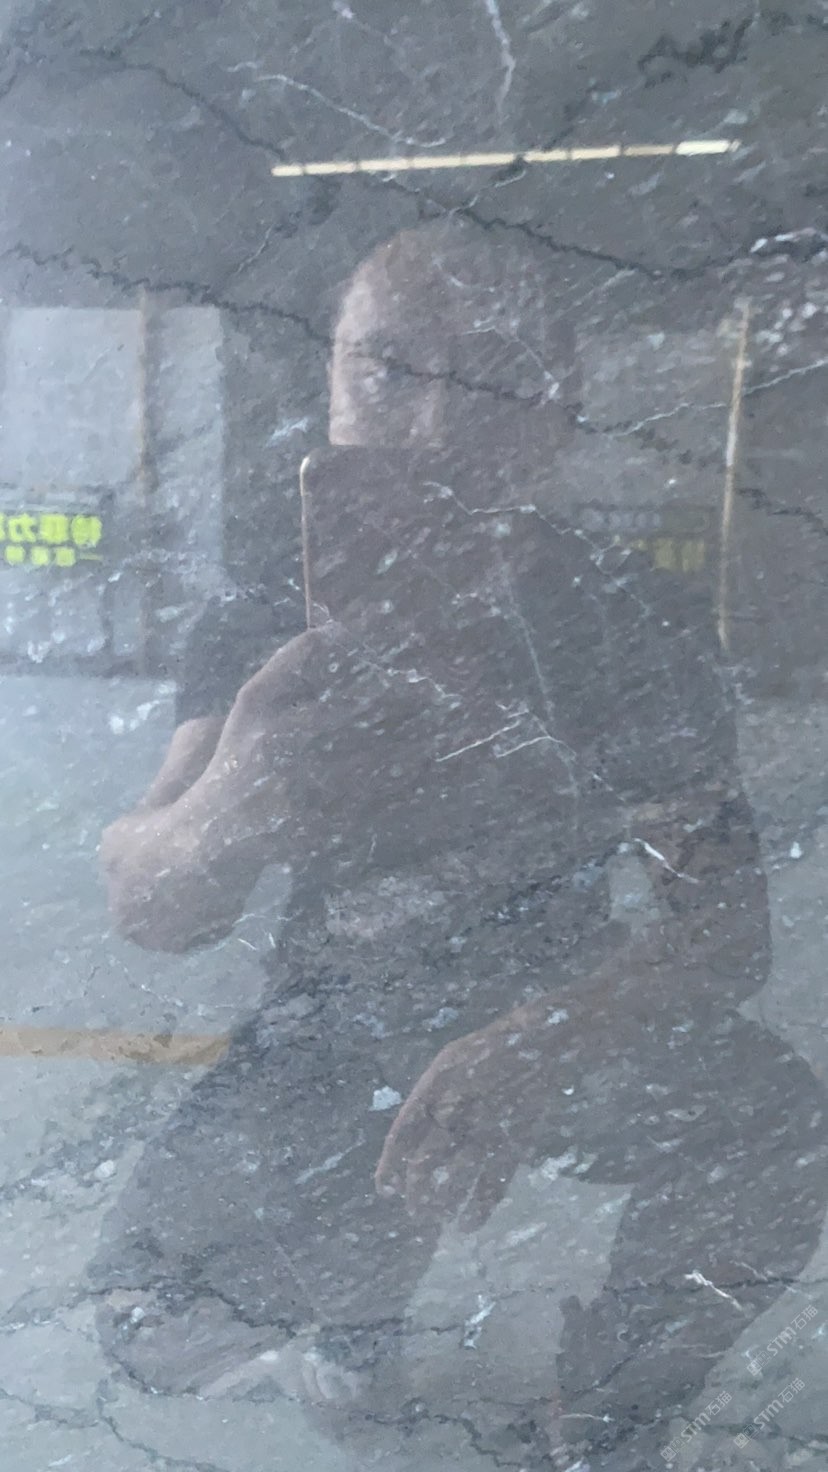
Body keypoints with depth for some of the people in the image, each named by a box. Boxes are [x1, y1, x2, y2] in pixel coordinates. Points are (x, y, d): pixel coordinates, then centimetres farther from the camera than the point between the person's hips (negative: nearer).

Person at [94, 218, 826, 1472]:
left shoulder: (635, 626, -14)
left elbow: (725, 928, -20)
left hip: (584, 1030, 1)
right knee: (158, 1316, -16)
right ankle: (349, 1334, 23)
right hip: (338, 1039, 1)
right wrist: (235, 810, -39)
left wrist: (538, 1048, -40)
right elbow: (150, 917, -15)